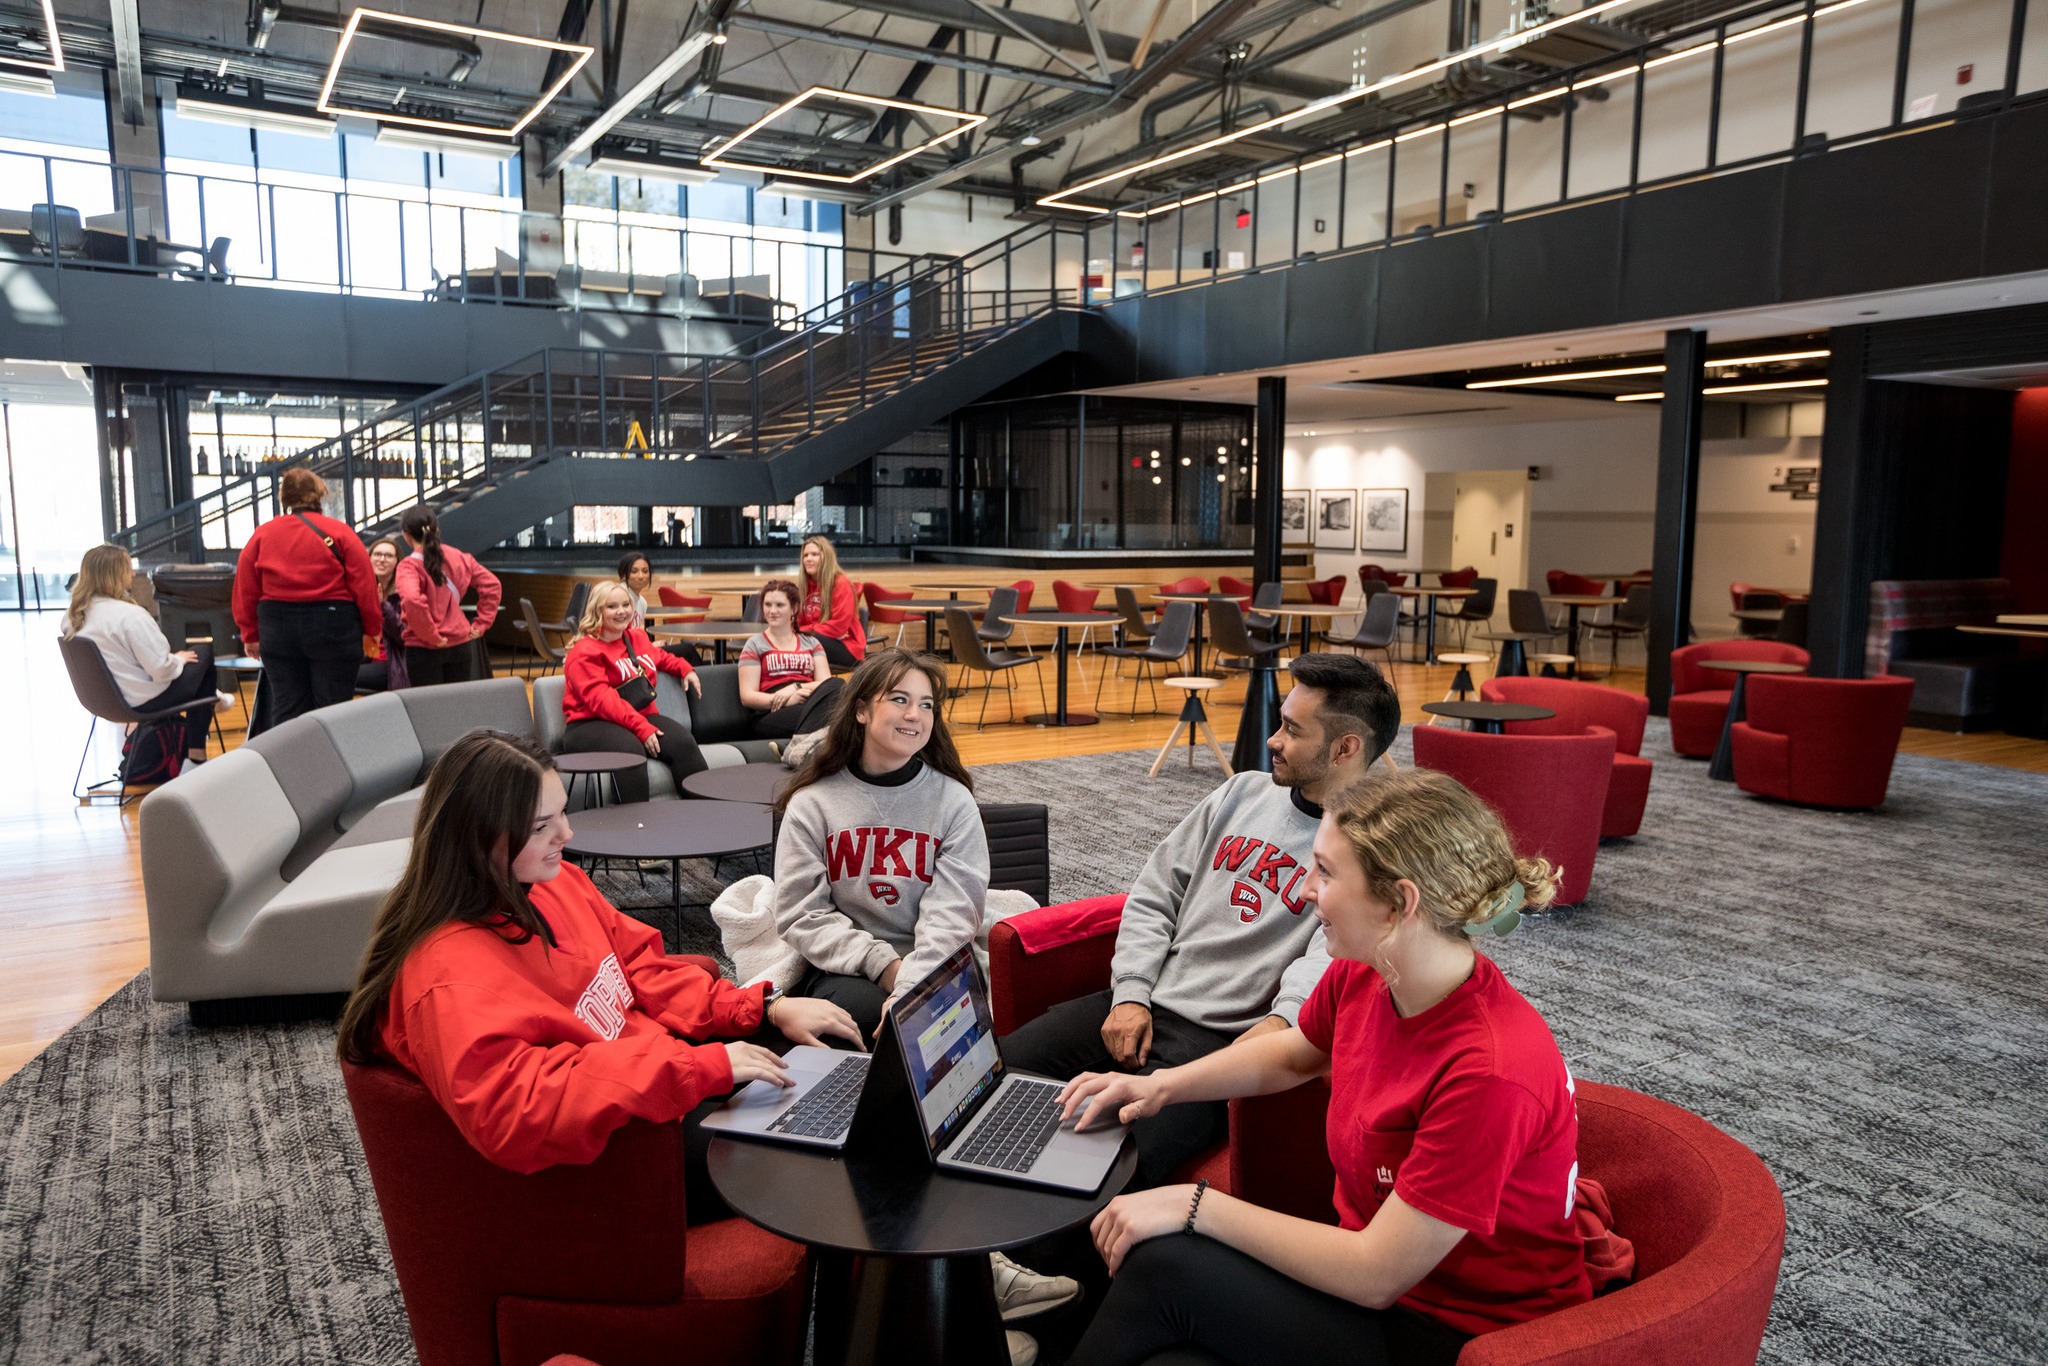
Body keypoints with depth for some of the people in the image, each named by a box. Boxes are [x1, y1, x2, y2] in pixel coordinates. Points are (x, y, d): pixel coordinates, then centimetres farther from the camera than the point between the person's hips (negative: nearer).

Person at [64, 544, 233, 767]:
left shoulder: (72, 615, -2)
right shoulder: (129, 615, -26)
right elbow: (162, 670, -27)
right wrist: (179, 659, -5)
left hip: (104, 696, 8)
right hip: (143, 701, -8)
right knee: (204, 654, 14)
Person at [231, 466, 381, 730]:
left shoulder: (261, 535, 4)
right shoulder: (339, 533, -5)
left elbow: (246, 589, 5)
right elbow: (364, 586, -8)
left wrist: (250, 634, 14)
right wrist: (371, 629, 2)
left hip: (277, 628, 3)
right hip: (332, 628, -3)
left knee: (285, 709, 10)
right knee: (333, 708, 3)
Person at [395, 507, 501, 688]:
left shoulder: (409, 566, -12)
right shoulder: (459, 557, 4)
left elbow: (412, 601, -30)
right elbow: (491, 585, 7)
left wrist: (430, 635, -19)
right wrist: (481, 625, 7)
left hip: (424, 648, -5)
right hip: (461, 643, 5)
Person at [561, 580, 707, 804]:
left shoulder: (638, 638, 16)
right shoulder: (584, 652, -8)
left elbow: (660, 657, 42)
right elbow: (602, 700, -20)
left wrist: (685, 669, 23)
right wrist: (641, 728, -29)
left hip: (642, 716, 6)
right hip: (591, 724, -6)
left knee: (683, 742, -22)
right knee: (629, 748, -39)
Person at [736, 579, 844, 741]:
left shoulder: (811, 643, 25)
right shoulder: (755, 645, 15)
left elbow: (826, 682, 10)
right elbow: (747, 696, 5)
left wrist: (796, 687, -11)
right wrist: (785, 701, -13)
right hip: (772, 716, -4)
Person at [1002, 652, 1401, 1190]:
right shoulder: (1244, 792, 15)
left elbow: (1331, 954, -19)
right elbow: (1154, 894, 15)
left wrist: (1283, 1019, -38)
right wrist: (1131, 995, 2)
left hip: (1224, 1041, -6)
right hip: (1139, 1004, 6)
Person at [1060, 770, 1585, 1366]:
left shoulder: (1491, 1071, -32)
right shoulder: (1359, 976, -8)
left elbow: (1375, 1277, -26)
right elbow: (1292, 1054, 16)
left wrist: (1195, 1204, -22)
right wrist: (1162, 1085, 5)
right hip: (1375, 1256, 7)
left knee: (1163, 1267, -19)